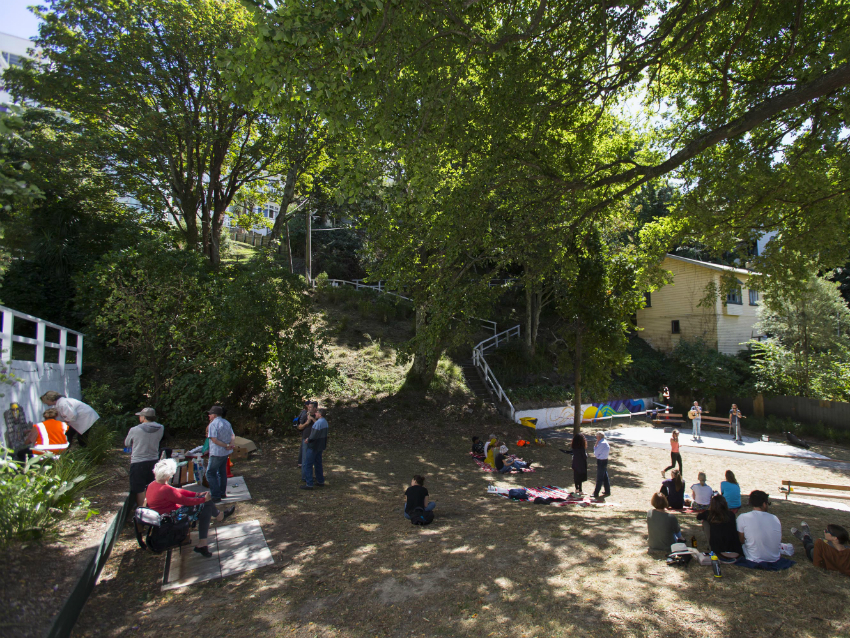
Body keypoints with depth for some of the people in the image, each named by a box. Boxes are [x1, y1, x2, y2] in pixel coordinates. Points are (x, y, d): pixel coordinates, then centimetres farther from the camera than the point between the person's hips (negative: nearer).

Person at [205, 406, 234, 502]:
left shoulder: (213, 424, -15)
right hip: (226, 452, 8)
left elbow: (214, 440, -21)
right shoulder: (227, 422, 10)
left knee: (210, 473, -1)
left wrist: (226, 446, -17)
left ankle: (216, 496, -5)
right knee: (222, 472, 19)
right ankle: (222, 493, 27)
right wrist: (230, 445, -8)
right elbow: (232, 436, 9)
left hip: (216, 453, -8)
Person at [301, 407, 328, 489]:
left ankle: (309, 484, 0)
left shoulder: (318, 423, -23)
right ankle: (320, 481, 26)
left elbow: (314, 435, -26)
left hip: (313, 446, -9)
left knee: (308, 464, -1)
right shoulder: (325, 422, 7)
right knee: (318, 463, 19)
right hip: (320, 446, 9)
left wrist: (308, 439, -7)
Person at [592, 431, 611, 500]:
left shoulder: (601, 444, -21)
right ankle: (607, 491, 29)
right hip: (605, 460, 10)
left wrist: (595, 445, -9)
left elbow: (595, 453, -16)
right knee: (605, 477, 19)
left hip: (601, 461, -10)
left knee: (599, 479, -4)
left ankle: (596, 494, 1)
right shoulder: (606, 443, 8)